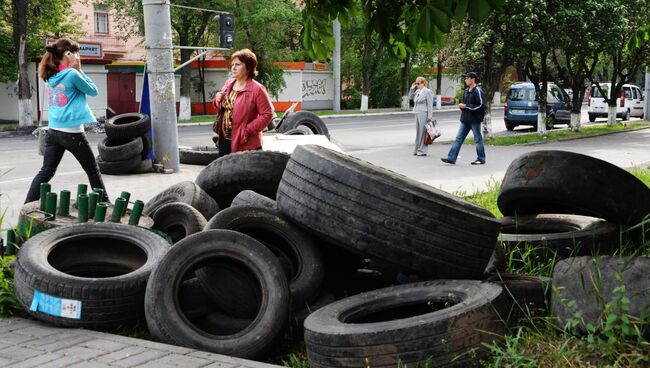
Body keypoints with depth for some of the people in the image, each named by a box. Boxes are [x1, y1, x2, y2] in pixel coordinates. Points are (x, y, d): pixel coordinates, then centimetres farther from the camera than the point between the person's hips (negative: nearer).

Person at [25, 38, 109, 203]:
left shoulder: (50, 76, 7)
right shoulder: (72, 74, -14)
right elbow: (93, 91, -1)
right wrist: (79, 70, 0)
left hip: (53, 132, 6)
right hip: (72, 133, -6)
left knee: (46, 172, 7)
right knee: (93, 171, 10)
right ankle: (105, 204, 19)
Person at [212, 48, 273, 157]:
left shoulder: (257, 89, -13)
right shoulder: (228, 84, 10)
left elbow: (267, 113, -17)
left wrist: (248, 130, -18)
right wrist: (217, 101, 1)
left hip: (245, 144, -7)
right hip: (224, 140, 7)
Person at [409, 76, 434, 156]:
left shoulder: (427, 92, -8)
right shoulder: (417, 91, 12)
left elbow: (430, 105, -11)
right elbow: (410, 97, 23)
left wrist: (430, 116, -15)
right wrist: (412, 88, 9)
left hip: (424, 114, -8)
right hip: (417, 114, 8)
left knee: (423, 132, -4)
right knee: (418, 132, 11)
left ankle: (422, 151, 1)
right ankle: (417, 150, 17)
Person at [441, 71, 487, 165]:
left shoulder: (478, 91, -12)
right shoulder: (466, 91, 14)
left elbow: (481, 106, -18)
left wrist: (466, 106, -16)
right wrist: (461, 105, 2)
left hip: (474, 120, -8)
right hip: (465, 120, 8)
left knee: (478, 140, 3)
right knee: (458, 139, 4)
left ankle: (481, 159, 14)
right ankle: (451, 158, 2)